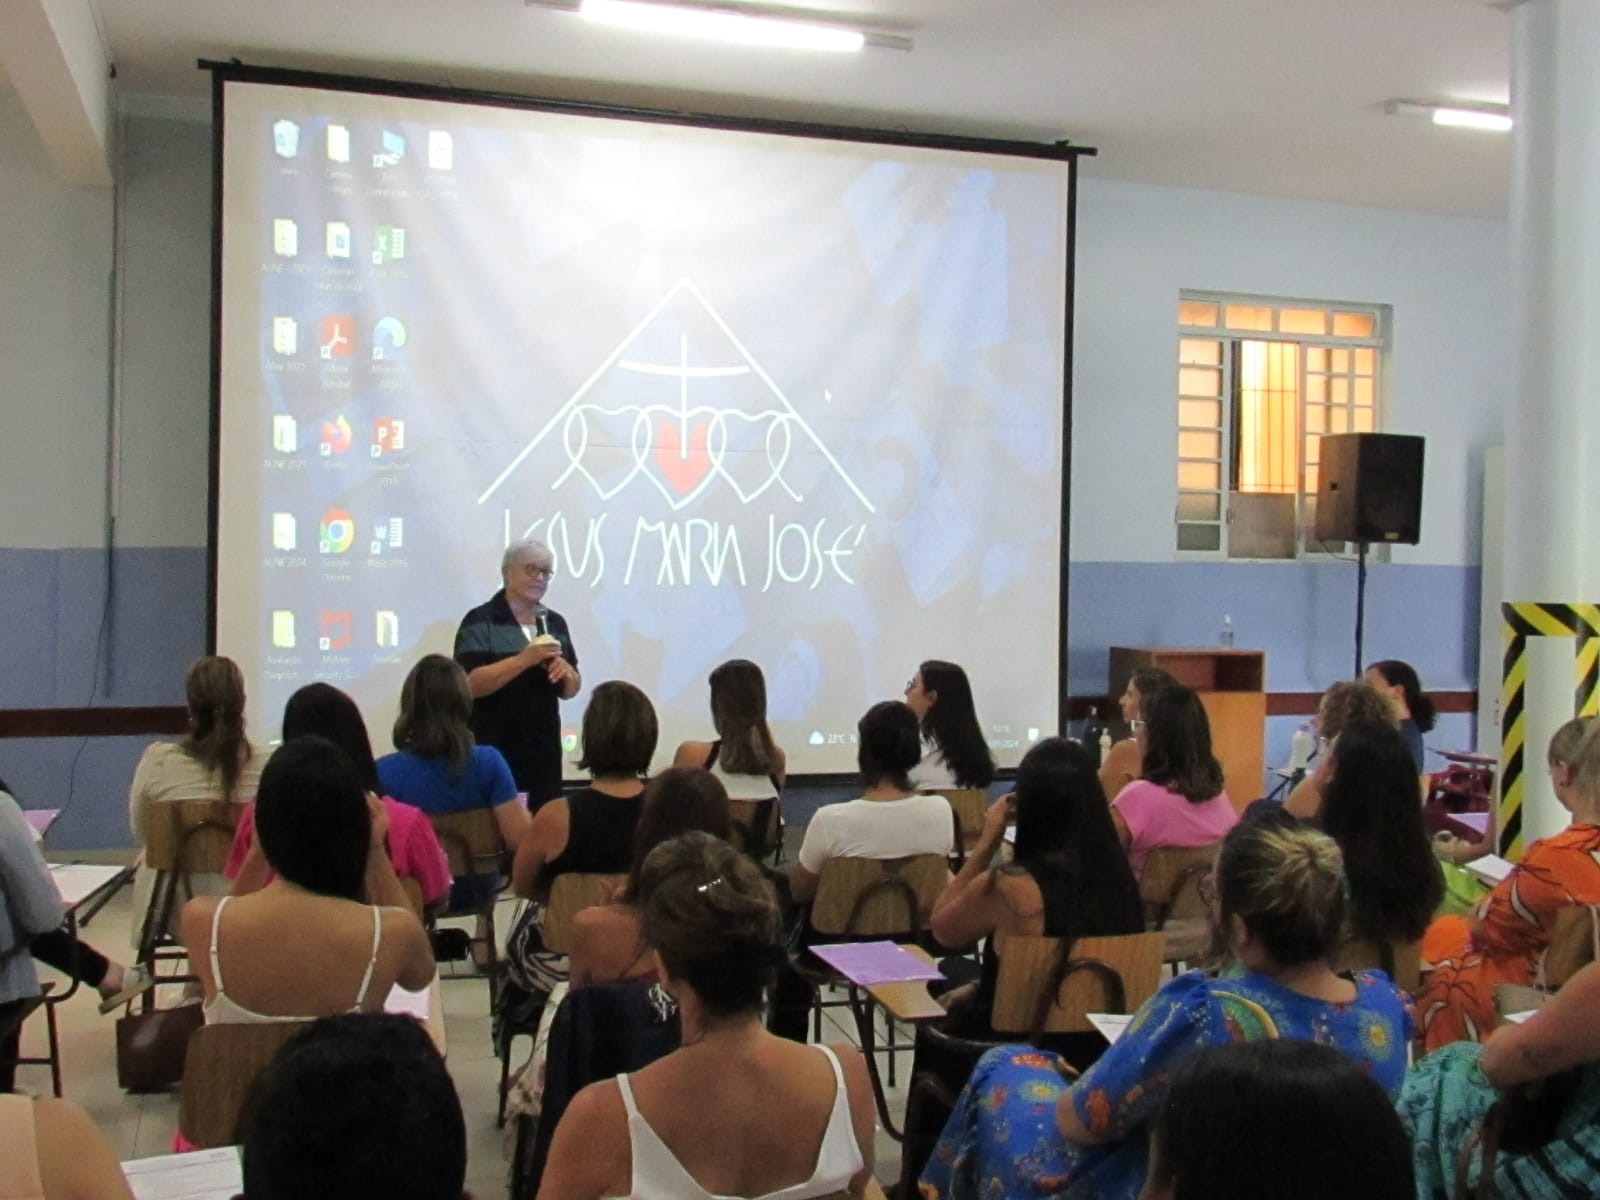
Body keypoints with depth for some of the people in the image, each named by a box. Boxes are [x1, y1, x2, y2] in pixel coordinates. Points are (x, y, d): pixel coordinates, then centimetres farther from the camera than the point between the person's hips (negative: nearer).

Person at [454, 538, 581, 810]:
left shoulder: (555, 623, 12)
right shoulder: (480, 622, -5)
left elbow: (570, 690, 15)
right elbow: (470, 684, -16)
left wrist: (565, 672, -7)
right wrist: (525, 659, -23)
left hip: (544, 751, 5)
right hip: (494, 752, -5)